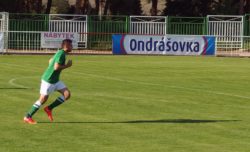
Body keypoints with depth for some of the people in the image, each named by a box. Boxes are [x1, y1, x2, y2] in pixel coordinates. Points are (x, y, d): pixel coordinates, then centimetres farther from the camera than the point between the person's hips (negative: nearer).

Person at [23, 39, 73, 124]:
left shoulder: (60, 53, 10)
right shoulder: (61, 54, -20)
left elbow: (50, 61, 23)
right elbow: (56, 67, -27)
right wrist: (67, 65, -17)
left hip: (55, 80, 9)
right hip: (48, 80, -9)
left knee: (67, 94, -2)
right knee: (43, 99, -3)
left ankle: (49, 109, 9)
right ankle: (27, 117, 9)